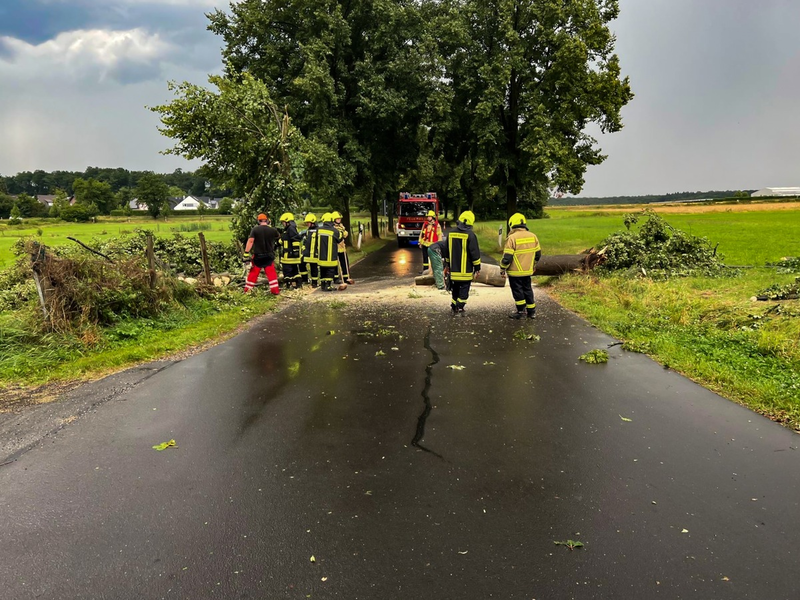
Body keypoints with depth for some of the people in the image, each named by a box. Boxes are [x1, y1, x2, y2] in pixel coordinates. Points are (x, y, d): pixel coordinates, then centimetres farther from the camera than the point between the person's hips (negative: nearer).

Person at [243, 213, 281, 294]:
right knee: (271, 273, 6)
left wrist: (246, 254, -15)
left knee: (253, 273, 9)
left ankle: (247, 290, 15)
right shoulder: (272, 230, -4)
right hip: (269, 256, 0)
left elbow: (250, 241, -16)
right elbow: (278, 236, 19)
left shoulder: (255, 229, -9)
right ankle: (275, 290, 3)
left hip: (257, 256, 0)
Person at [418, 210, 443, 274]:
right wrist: (420, 243, 12)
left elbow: (439, 235, -4)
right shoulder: (425, 224, 9)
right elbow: (421, 233, 14)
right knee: (425, 257, 9)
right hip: (424, 244, 4)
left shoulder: (437, 225, -5)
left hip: (432, 244, -4)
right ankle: (425, 269, 17)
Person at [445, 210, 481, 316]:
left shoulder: (451, 233, 6)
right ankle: (459, 309, -2)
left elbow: (447, 251, 16)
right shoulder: (470, 235, -12)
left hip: (454, 269, 5)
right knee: (463, 290, 2)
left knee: (455, 289, 16)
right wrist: (477, 268, -4)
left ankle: (454, 308, 19)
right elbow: (475, 253, -11)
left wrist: (448, 264, 26)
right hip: (466, 270, -5)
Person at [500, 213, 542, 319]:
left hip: (515, 271, -6)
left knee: (517, 290, 6)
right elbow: (538, 254, 10)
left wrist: (502, 269, -5)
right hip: (528, 270, 6)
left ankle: (521, 311, 12)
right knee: (527, 289, 17)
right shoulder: (533, 236, 1)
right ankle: (531, 311, 22)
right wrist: (533, 265, 25)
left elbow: (507, 257, -18)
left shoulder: (512, 238, -17)